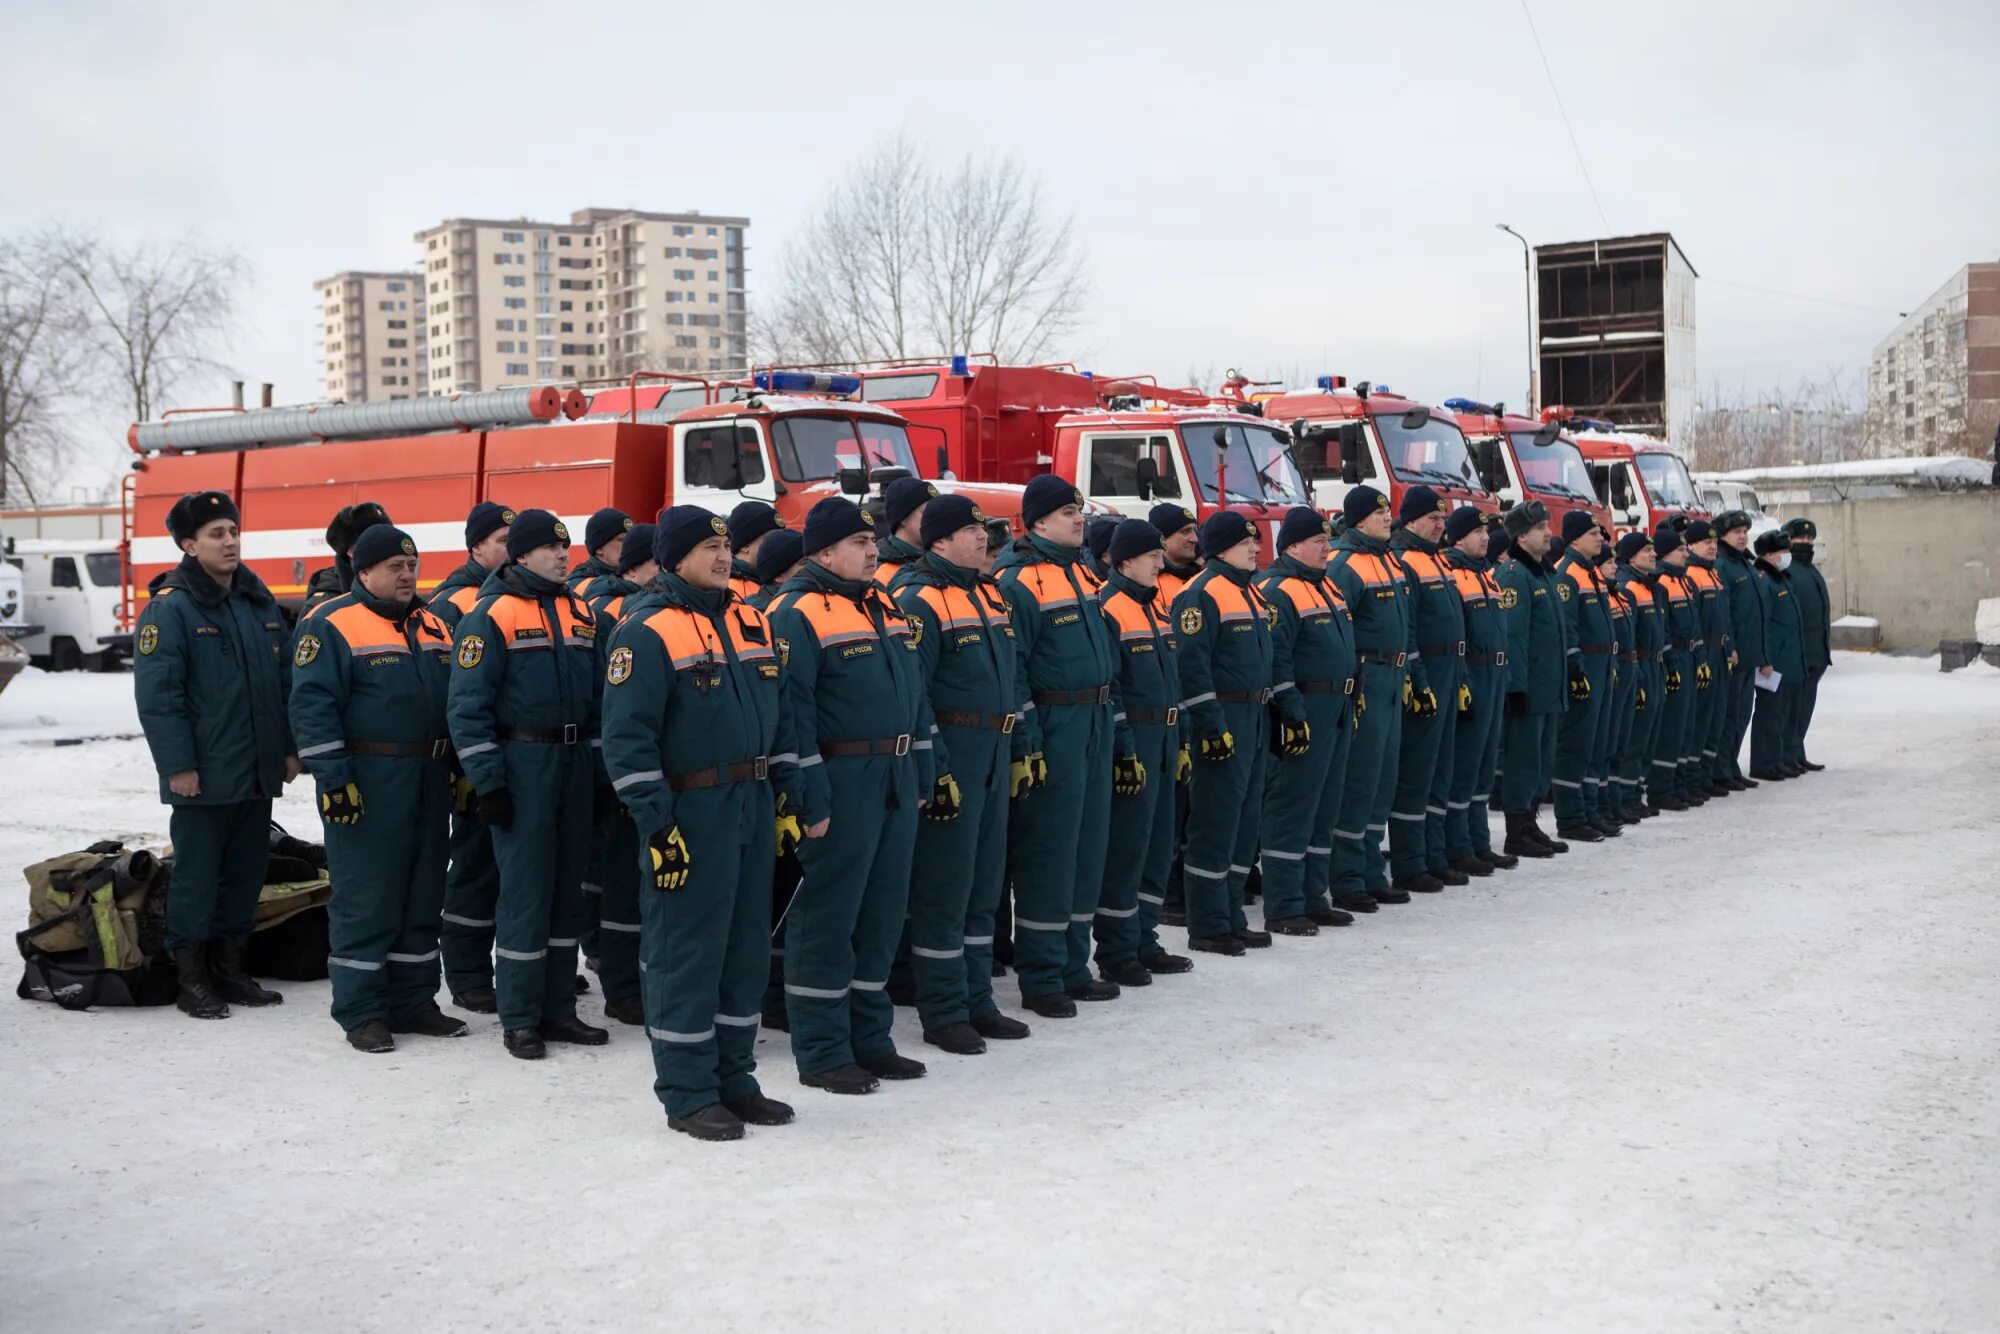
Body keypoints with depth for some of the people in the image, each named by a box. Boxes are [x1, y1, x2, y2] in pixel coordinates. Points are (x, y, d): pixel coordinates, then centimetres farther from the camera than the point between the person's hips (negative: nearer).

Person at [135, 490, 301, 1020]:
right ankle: (190, 978, 10)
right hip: (202, 776, -7)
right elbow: (157, 695, -13)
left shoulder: (260, 602, 11)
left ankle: (229, 968, 23)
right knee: (196, 875, 1)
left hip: (257, 773, 7)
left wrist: (289, 747, 13)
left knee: (246, 873, 12)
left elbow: (285, 681, 17)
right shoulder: (169, 609, -10)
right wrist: (178, 765, -17)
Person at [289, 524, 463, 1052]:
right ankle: (360, 1012, 4)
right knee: (365, 898, -4)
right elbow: (312, 707, -13)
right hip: (367, 785, -7)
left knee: (423, 895, 11)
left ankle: (414, 1001, 20)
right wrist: (332, 779, -19)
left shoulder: (433, 626, 15)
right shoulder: (331, 626, -7)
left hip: (429, 783, 7)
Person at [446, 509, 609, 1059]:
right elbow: (468, 705, -11)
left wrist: (601, 769, 14)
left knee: (567, 887, 10)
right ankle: (519, 1019, 4)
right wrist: (488, 781, -15)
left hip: (576, 762, 6)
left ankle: (557, 1008, 18)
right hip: (522, 762, -6)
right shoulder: (492, 615, -8)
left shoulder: (580, 613, 12)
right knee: (525, 890, -4)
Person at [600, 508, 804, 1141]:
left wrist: (788, 794, 14)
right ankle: (687, 1093, 9)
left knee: (747, 947, 13)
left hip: (752, 806, 8)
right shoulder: (646, 631, -11)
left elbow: (778, 715, 19)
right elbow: (627, 738, -15)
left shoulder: (751, 623, 12)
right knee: (686, 951, -1)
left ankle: (733, 1077, 25)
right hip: (688, 813, -7)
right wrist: (655, 824, -18)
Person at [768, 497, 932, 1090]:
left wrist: (923, 773, 18)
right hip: (841, 782, -8)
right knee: (827, 915, -1)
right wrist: (809, 796, -19)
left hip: (896, 782, 8)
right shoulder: (798, 614, -11)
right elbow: (790, 710, -16)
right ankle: (821, 1053, 8)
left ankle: (869, 1039, 24)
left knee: (882, 913, 13)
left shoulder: (886, 607, 15)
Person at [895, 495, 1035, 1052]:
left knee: (985, 881, 14)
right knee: (944, 885, -2)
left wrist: (1020, 746, 17)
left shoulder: (989, 595, 15)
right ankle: (942, 1014, 6)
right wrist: (934, 770, -19)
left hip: (994, 755, 9)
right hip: (950, 755, -9)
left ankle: (977, 1001, 24)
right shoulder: (921, 600, -12)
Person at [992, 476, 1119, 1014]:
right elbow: (1008, 669, -16)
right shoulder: (1019, 581, -13)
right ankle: (1040, 979, 5)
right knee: (1047, 850, -3)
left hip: (1094, 725, 9)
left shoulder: (1079, 571, 14)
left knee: (1087, 847, 13)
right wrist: (1024, 746, -19)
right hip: (1051, 727, -9)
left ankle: (1073, 966, 23)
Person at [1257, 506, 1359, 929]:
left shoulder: (1326, 588, 17)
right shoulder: (1277, 592, -13)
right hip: (1304, 714, -10)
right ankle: (1282, 909, -1)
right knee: (1292, 809, -6)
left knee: (1324, 810, 14)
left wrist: (1350, 706, 21)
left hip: (1337, 712, 10)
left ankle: (1312, 898, 23)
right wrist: (1293, 716, -22)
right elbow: (1274, 660, -19)